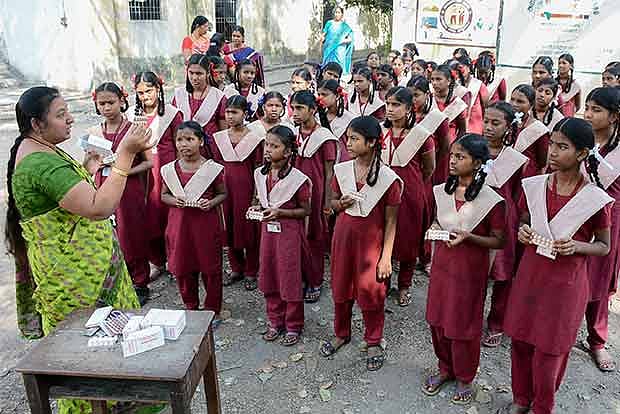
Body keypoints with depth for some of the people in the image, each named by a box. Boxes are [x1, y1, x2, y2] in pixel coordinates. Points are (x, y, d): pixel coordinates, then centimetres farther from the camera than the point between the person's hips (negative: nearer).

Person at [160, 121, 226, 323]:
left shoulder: (212, 168, -6)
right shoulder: (170, 170, 2)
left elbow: (223, 193, 3)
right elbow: (164, 194, 11)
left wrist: (211, 203, -16)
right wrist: (174, 200, -10)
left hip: (206, 223, -3)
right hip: (179, 223, 3)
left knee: (210, 268, 6)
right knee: (182, 268, 11)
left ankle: (213, 310, 25)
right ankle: (191, 308, 32)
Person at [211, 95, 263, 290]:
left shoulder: (254, 138, -5)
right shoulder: (219, 138, 6)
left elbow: (258, 169, -3)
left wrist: (257, 194, -6)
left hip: (246, 187, -4)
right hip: (225, 187, 4)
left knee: (249, 228, 3)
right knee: (229, 228, 9)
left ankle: (251, 272, 17)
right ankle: (236, 268, 26)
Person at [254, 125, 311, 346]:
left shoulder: (297, 179, -17)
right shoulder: (260, 174, 1)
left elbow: (306, 210, -10)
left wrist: (280, 212, -20)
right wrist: (258, 208, -5)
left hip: (289, 230, -6)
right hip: (267, 229, 6)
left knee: (290, 279, 4)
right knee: (268, 277, 12)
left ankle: (293, 326, 22)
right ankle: (275, 321, 30)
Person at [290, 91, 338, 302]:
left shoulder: (324, 137, -8)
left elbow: (329, 173, -6)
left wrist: (327, 203, -7)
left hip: (314, 192, -4)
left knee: (315, 237, 7)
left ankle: (315, 283, 21)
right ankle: (300, 278, 22)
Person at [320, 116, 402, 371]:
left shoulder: (388, 178, -13)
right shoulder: (341, 170, -2)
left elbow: (391, 222, -8)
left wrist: (386, 256, -9)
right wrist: (340, 203, -10)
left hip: (371, 241, -4)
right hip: (343, 235, 4)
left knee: (370, 292, 6)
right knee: (340, 288, 15)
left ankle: (373, 343, 29)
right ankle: (341, 334, 38)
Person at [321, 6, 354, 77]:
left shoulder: (345, 26, 8)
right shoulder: (329, 23, 12)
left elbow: (350, 39, 2)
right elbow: (323, 35, 11)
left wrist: (344, 41, -17)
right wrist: (322, 38, -11)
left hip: (339, 50, -1)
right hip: (329, 49, 1)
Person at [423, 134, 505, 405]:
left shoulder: (491, 200, -16)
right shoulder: (442, 191, 1)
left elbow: (499, 241, -9)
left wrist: (468, 237, -23)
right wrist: (435, 228, -5)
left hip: (470, 269, -5)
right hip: (441, 262, 5)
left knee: (463, 325, 8)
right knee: (437, 319, 14)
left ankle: (464, 378, 32)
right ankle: (445, 369, 38)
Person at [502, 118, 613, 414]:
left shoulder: (596, 199, -14)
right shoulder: (534, 186, -4)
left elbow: (604, 246, -2)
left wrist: (576, 246, -21)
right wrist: (522, 232, -11)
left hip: (566, 281, -3)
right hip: (530, 273, 4)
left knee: (549, 348, 10)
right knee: (520, 339, 15)